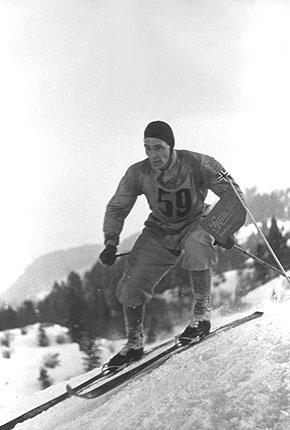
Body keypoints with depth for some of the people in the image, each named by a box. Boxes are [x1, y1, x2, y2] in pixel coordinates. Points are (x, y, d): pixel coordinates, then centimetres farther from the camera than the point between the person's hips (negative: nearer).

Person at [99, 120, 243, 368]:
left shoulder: (197, 164, -22)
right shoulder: (138, 174, -15)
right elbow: (116, 208, -1)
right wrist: (111, 243, -12)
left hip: (196, 223, -3)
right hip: (161, 231, 3)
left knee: (197, 250, -39)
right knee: (132, 286, -7)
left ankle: (202, 313, -20)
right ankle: (134, 344, 15)